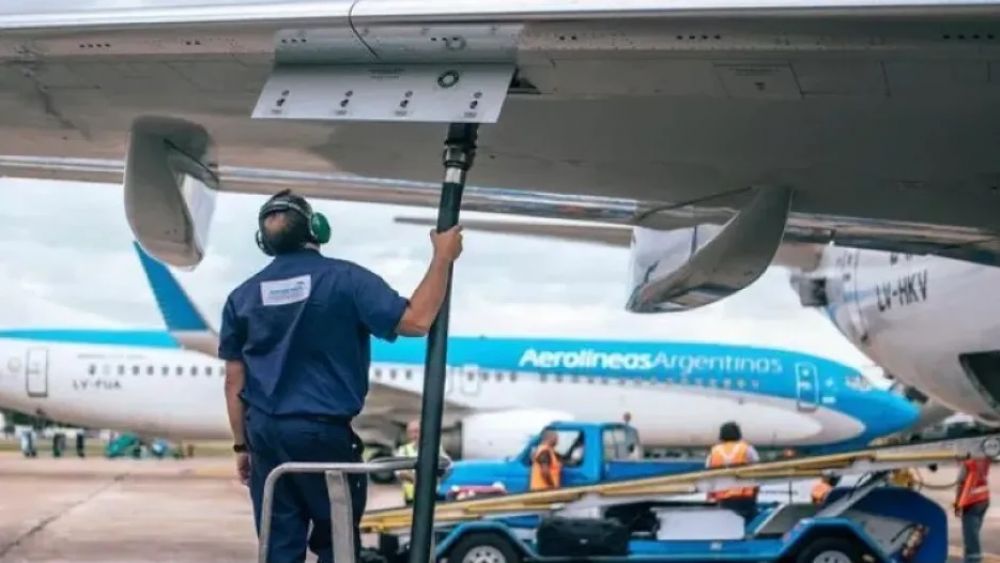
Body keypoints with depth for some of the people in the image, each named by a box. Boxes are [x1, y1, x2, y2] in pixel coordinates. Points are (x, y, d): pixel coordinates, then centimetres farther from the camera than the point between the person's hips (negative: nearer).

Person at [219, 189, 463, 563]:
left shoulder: (243, 297, 4)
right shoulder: (345, 279, -9)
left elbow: (234, 383, 6)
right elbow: (415, 321, -18)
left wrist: (242, 444, 14)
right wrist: (443, 258, -8)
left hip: (265, 434, 4)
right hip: (324, 433, -4)